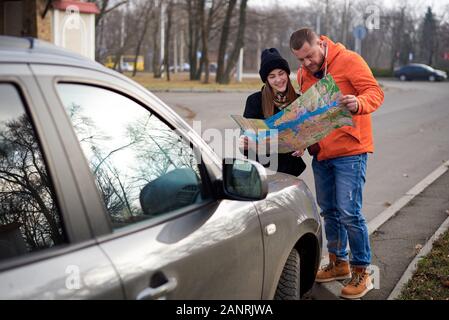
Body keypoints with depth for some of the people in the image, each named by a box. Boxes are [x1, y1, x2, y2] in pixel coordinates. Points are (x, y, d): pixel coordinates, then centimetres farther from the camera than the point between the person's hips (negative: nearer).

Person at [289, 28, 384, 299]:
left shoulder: (349, 60, -10)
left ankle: (361, 272, 3)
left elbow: (376, 93, -14)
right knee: (329, 210, 14)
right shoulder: (303, 74, 10)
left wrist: (358, 104, -35)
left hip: (349, 150, -7)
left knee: (349, 212, -9)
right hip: (320, 153, 7)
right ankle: (339, 263, 30)